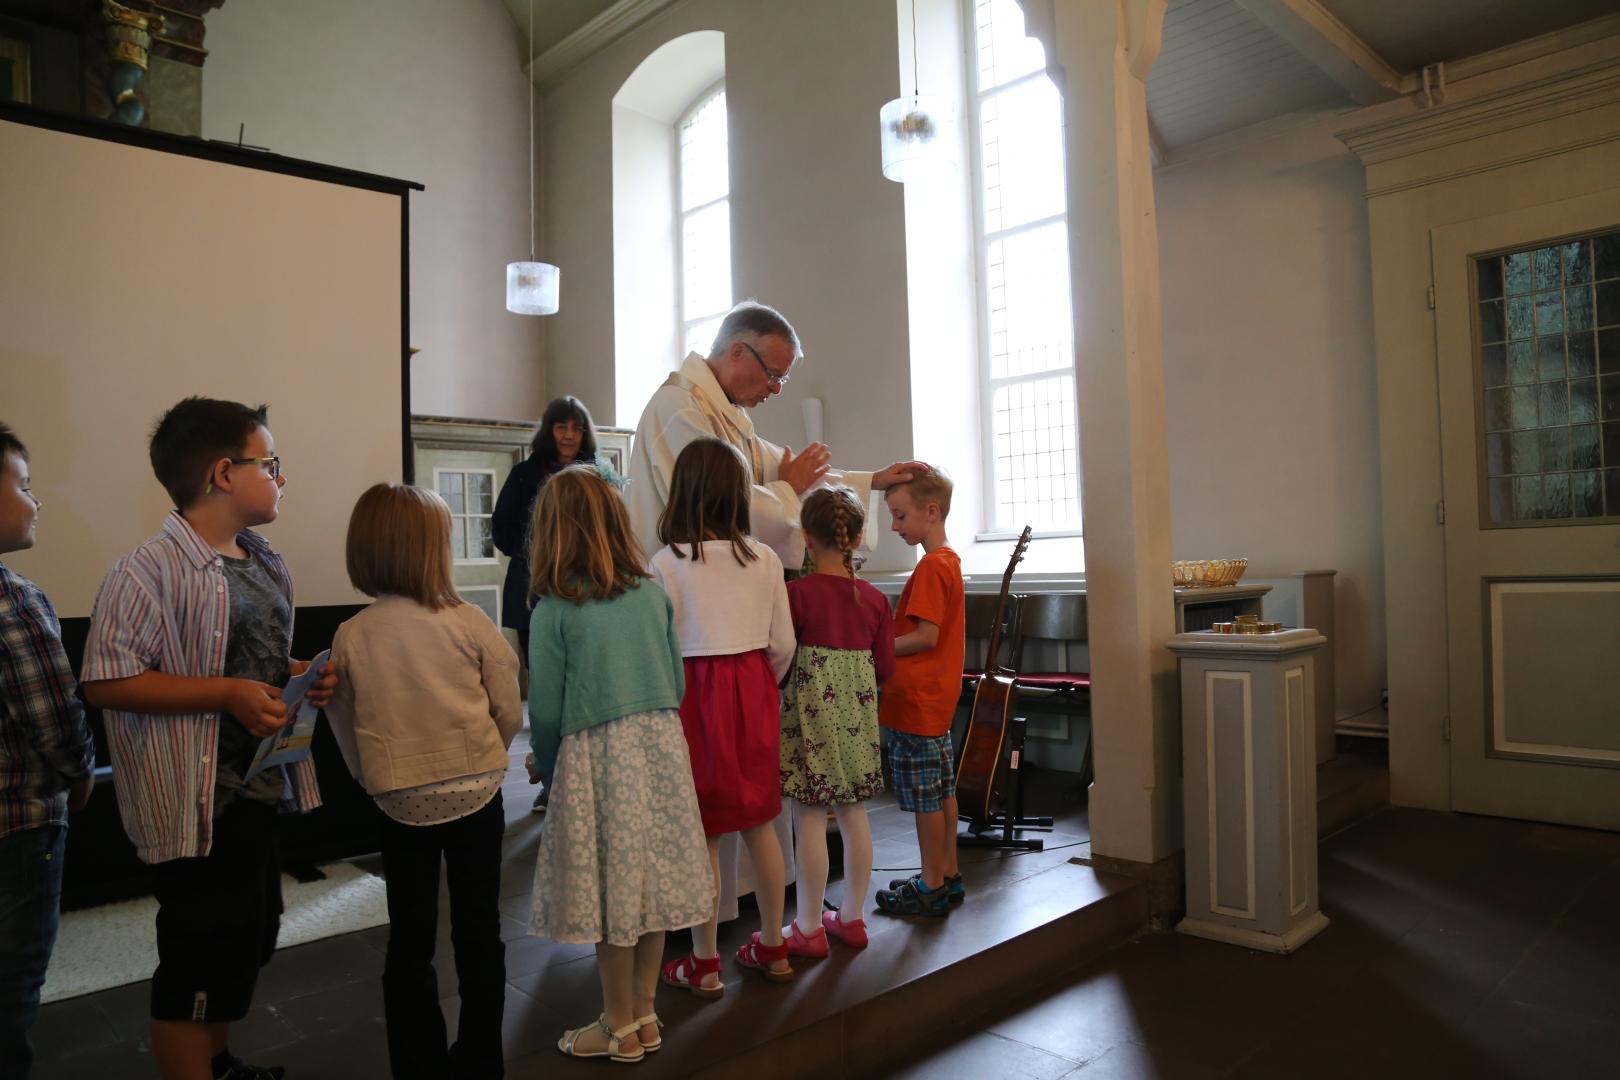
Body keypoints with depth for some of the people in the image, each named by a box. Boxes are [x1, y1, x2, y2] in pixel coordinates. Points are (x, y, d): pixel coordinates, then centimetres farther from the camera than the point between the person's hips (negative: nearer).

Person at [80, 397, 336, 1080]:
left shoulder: (267, 567, 10)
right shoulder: (149, 571, -17)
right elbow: (106, 682, -21)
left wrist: (304, 677, 2)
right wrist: (228, 693, -26)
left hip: (264, 788, 9)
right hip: (200, 802, -9)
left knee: (250, 940, 22)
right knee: (199, 960, 4)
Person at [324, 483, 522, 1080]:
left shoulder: (349, 636, -7)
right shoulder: (469, 623, -13)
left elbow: (346, 728, 4)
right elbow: (510, 711, -6)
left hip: (399, 802, 2)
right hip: (475, 795, -1)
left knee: (410, 941, 15)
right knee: (478, 932, 13)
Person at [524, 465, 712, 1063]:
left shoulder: (553, 609, -10)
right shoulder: (653, 592, 3)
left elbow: (546, 707, -6)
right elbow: (676, 682, 8)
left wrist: (548, 765, 11)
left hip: (596, 753, -5)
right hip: (661, 744, 5)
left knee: (610, 888, 8)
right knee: (655, 878, 13)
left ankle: (621, 1026, 23)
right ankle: (644, 1013, 28)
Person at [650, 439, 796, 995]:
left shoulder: (668, 562, -11)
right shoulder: (765, 559, -2)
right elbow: (783, 644, 0)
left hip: (696, 692, -3)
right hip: (753, 689, 4)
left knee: (702, 832, 7)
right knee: (760, 823, 16)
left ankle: (705, 963, 19)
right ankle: (773, 948, 29)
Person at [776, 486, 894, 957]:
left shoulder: (797, 592, -11)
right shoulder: (874, 599, 2)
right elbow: (885, 666, 6)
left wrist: (779, 686, 12)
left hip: (812, 711, -5)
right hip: (858, 714, 5)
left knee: (809, 819, 2)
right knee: (855, 815, 13)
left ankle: (809, 928, 11)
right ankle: (853, 917, 25)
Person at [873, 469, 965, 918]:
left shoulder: (930, 567, -18)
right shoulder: (950, 560, 12)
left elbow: (926, 635, -23)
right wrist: (886, 642, 8)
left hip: (915, 701, -10)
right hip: (938, 696, 10)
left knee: (925, 797, 1)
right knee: (942, 791, 16)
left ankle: (931, 886, 12)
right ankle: (947, 875, 27)